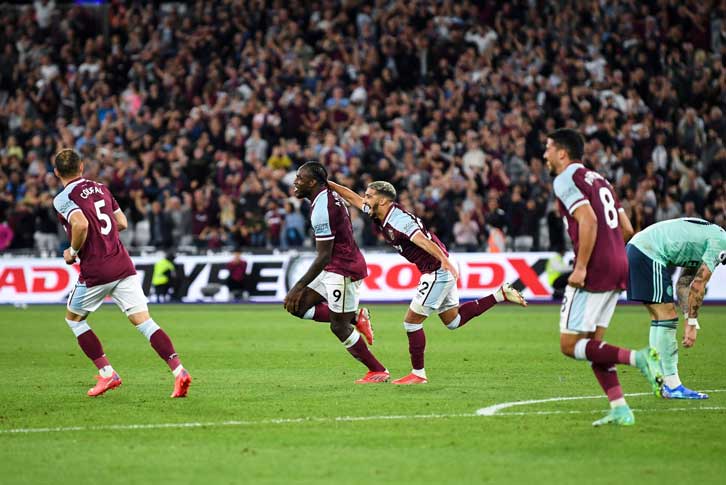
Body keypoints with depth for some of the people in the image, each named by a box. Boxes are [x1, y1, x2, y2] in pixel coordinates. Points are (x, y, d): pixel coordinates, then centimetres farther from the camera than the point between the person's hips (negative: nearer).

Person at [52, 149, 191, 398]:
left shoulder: (63, 199, -7)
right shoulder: (100, 188, 14)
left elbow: (81, 225, -25)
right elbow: (122, 223, 19)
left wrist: (73, 251, -8)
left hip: (95, 272, -5)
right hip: (123, 264, 5)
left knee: (74, 318, 19)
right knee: (144, 321, 0)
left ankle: (107, 373, 11)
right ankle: (178, 370, -18)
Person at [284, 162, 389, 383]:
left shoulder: (321, 209, -23)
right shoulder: (329, 195, 7)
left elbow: (324, 257, -23)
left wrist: (299, 287, -20)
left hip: (343, 270, -10)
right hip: (335, 268, 10)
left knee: (339, 327, -2)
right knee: (297, 305, 7)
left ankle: (378, 372, 10)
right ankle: (356, 318, 12)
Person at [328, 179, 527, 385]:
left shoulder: (398, 220, -21)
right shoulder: (380, 216, 6)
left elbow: (423, 240, -35)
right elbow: (352, 197, 17)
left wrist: (445, 261, -48)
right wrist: (328, 183, 13)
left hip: (437, 271, -10)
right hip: (435, 272, 10)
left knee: (411, 321, -3)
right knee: (453, 321, 17)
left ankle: (418, 374, 6)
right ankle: (500, 294, 15)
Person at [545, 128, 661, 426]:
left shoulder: (566, 180, -7)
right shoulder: (598, 179, 20)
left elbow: (589, 221, -21)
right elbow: (627, 229, 19)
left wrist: (581, 267, -21)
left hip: (593, 271, -9)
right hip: (618, 268, 9)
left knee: (570, 345, -4)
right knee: (591, 344, 13)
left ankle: (637, 358, -18)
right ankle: (620, 410, 4)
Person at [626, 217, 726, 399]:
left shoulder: (708, 239, 22)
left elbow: (683, 283, 20)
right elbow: (698, 285, -13)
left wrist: (690, 321, 12)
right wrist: (692, 325, -9)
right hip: (649, 254, -11)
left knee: (660, 320, 14)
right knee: (666, 318, -8)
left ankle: (662, 383, 15)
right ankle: (672, 386, -8)